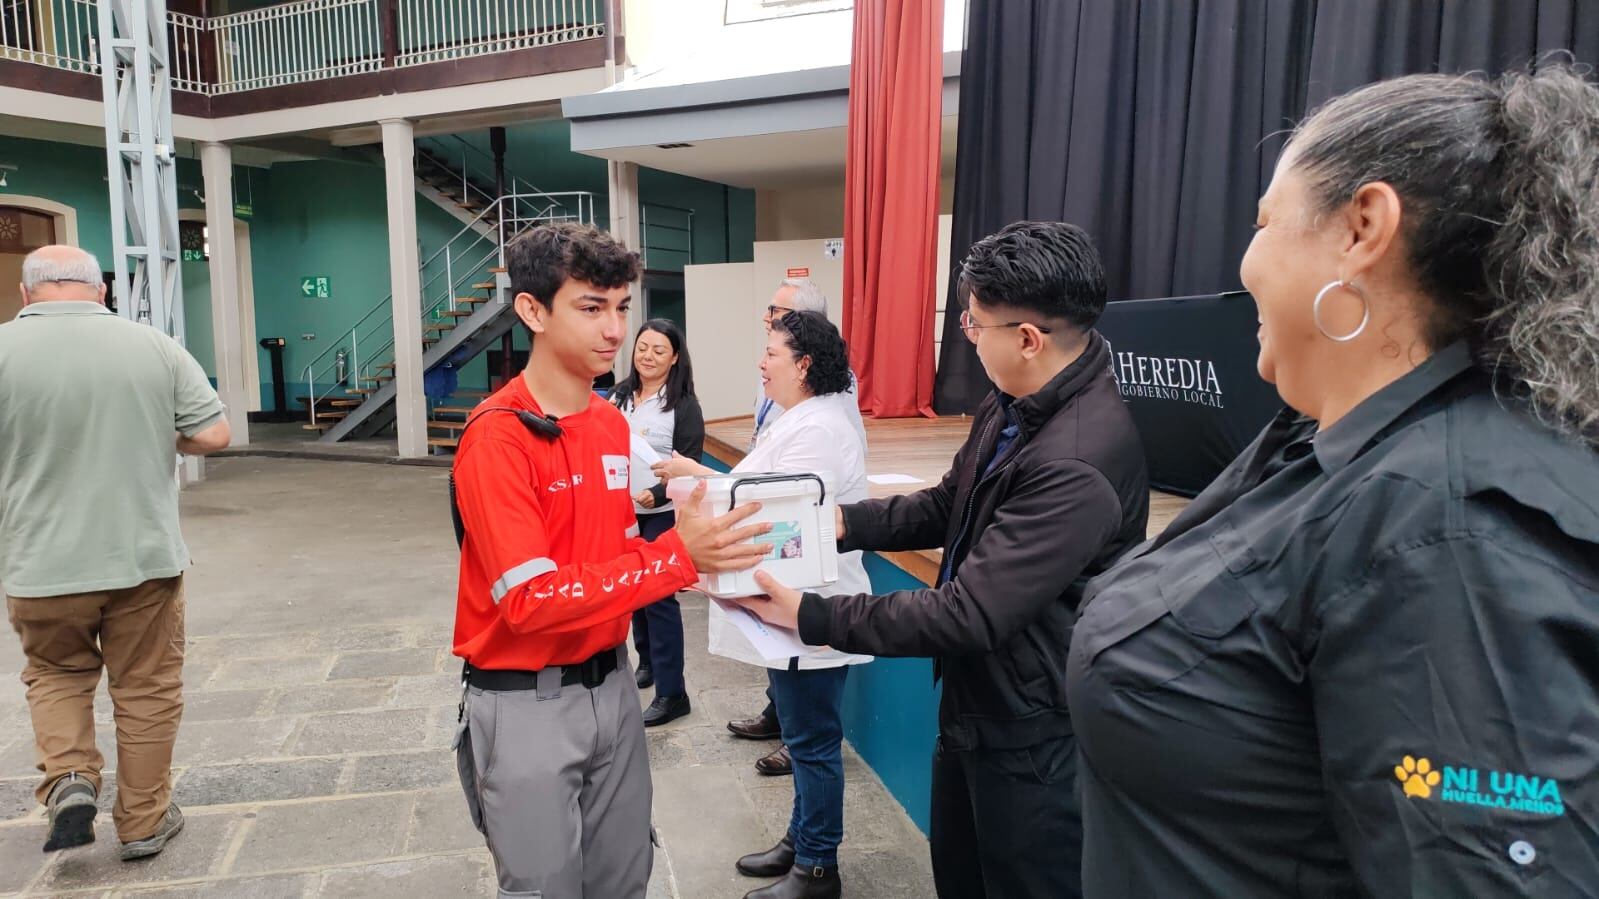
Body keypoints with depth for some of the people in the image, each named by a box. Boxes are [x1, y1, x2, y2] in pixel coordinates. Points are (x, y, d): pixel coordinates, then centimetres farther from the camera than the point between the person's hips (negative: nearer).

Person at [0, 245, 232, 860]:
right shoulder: (155, 346, -6)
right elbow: (213, 436, -5)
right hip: (145, 557, 0)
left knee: (55, 675, 25)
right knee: (146, 690, 14)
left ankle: (68, 780, 8)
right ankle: (143, 822, 24)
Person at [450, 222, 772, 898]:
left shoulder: (612, 423, 4)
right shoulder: (497, 436, -19)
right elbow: (530, 600, -25)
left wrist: (699, 554, -7)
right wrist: (675, 556, -30)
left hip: (610, 684, 7)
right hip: (527, 702, -6)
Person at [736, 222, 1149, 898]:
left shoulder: (1079, 462, -32)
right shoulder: (1011, 405, -3)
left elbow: (970, 613, -32)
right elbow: (947, 506, 10)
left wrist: (812, 616, -24)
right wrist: (842, 521, -5)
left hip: (1034, 737, -9)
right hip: (973, 702, 9)